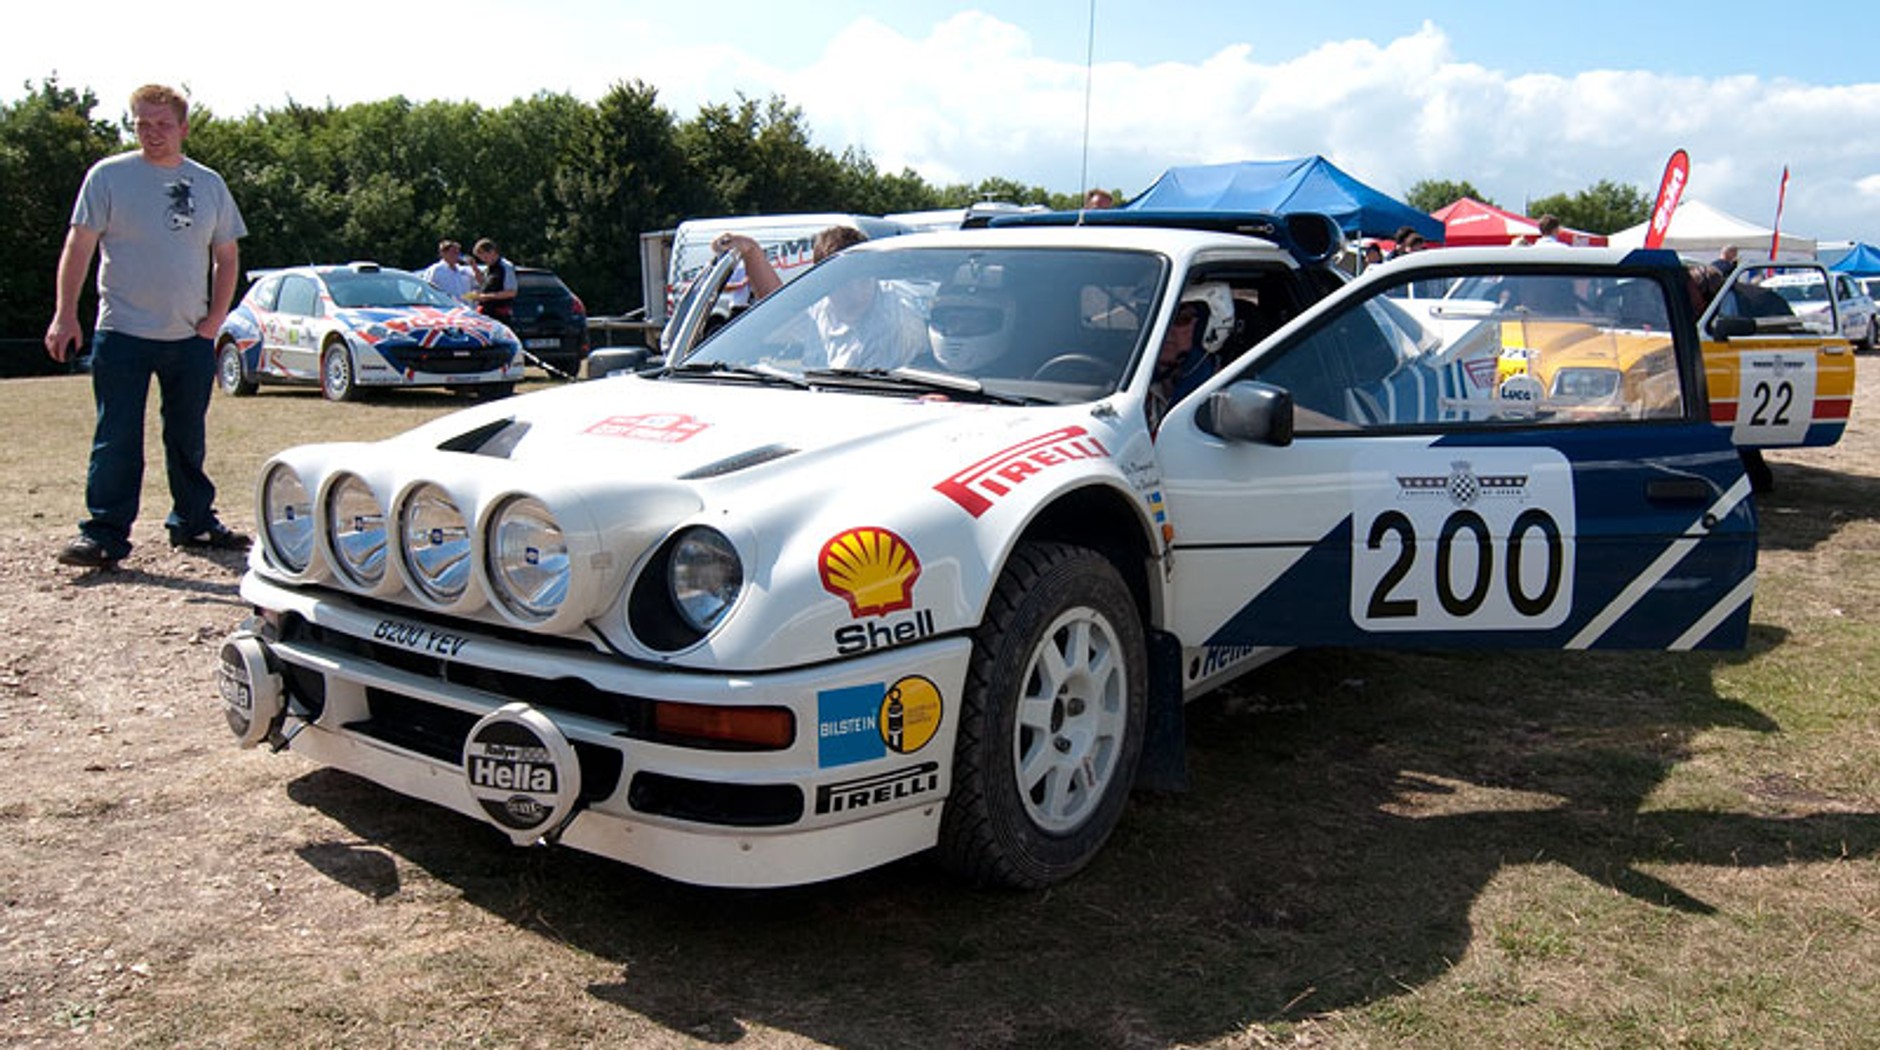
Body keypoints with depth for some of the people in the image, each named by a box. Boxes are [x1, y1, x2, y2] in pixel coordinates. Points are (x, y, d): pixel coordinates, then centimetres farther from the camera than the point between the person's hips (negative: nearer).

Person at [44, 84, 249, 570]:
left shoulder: (209, 184, 9)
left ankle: (194, 522, 24)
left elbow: (226, 256, 14)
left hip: (192, 338, 3)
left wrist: (214, 319, 2)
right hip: (123, 334, -3)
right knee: (117, 440, -4)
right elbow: (79, 246, -3)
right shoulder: (109, 175, -1)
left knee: (189, 439, 12)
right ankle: (104, 533, 1)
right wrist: (65, 316, -10)